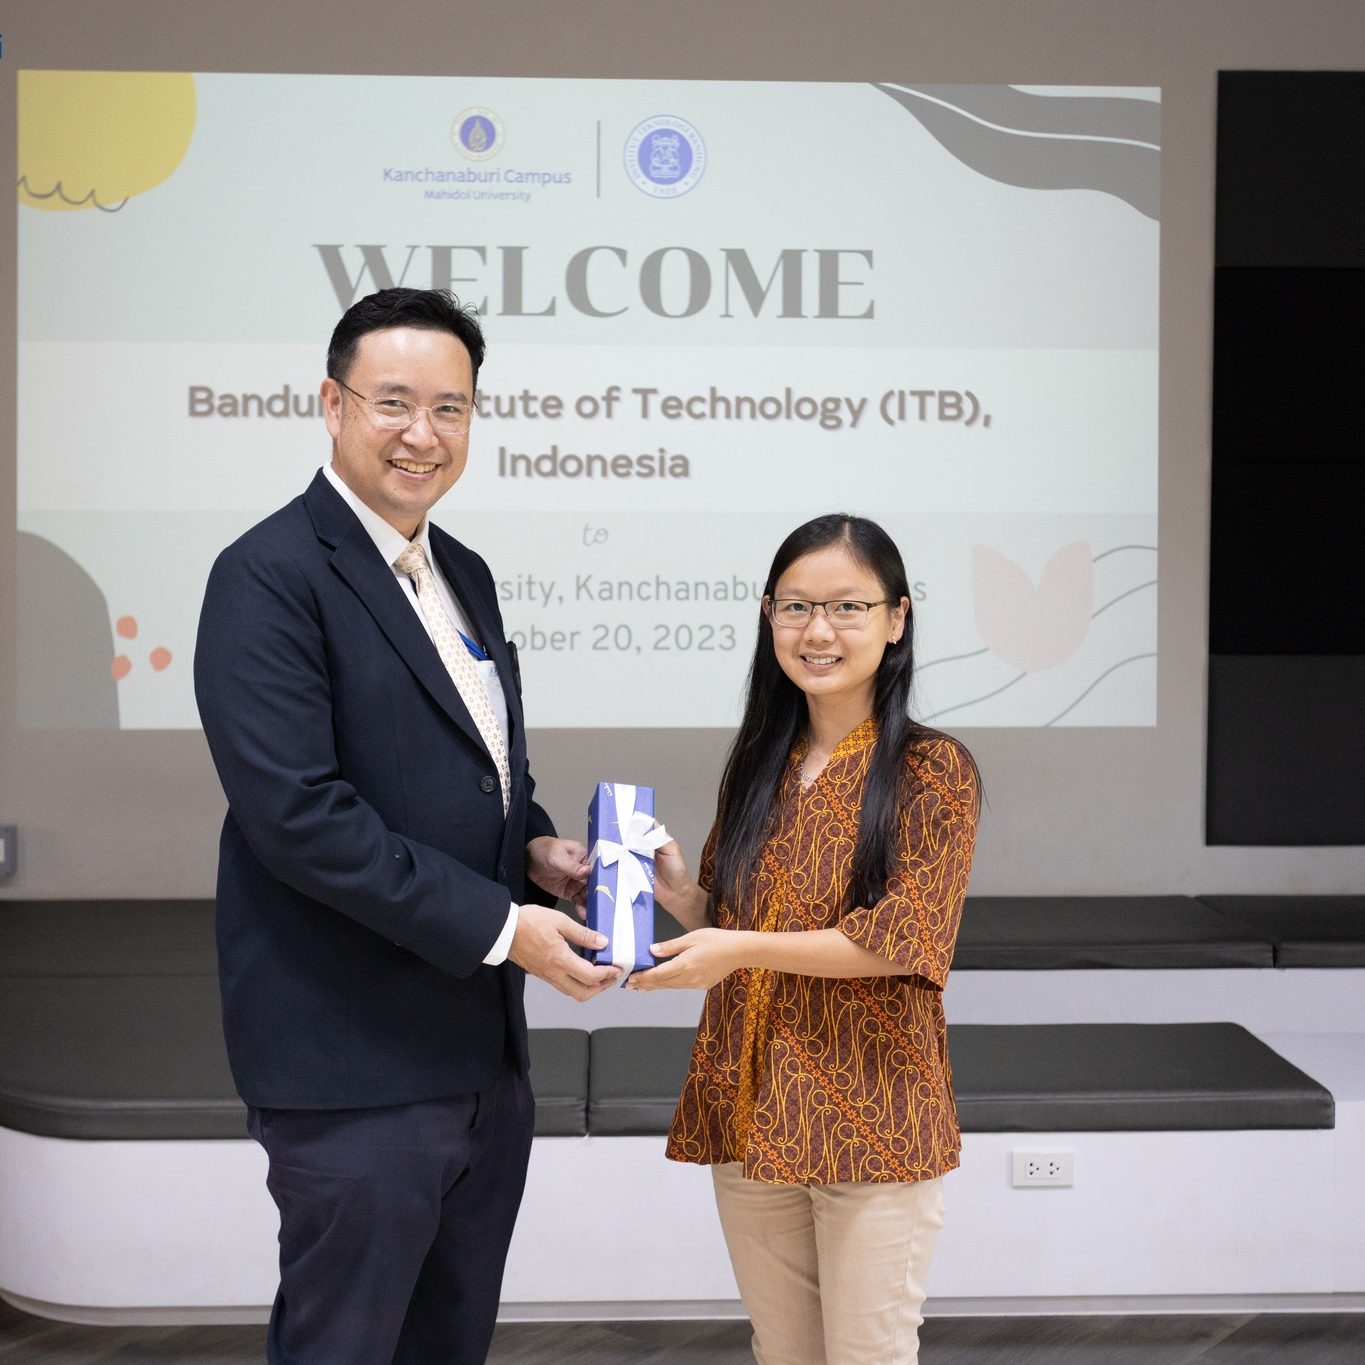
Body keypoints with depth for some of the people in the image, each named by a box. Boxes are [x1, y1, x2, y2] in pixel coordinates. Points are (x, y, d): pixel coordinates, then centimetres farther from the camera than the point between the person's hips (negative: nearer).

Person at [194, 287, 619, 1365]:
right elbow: (298, 813, -22)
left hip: (483, 1055, 8)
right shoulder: (270, 577, -14)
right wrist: (500, 925, -20)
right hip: (354, 1065, -8)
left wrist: (538, 848, 2)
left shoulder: (463, 575, 13)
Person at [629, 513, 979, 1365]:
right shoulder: (759, 765, 9)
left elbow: (901, 942, -14)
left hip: (872, 1118, -5)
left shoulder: (933, 770, -7)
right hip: (752, 1108, 5)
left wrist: (743, 950, -20)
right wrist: (677, 891, -4)